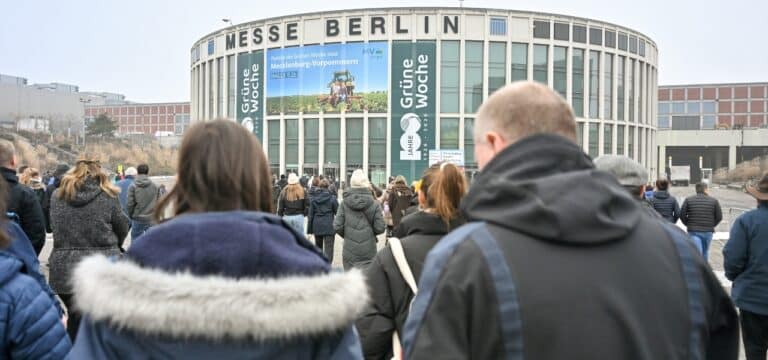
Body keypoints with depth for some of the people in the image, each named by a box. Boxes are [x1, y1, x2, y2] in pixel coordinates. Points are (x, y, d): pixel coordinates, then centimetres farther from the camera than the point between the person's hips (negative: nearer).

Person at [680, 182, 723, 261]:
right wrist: (712, 225, 15)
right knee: (705, 252, 19)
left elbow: (682, 215, -4)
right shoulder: (714, 201, 1)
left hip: (693, 231, -2)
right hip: (708, 231, 2)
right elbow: (719, 216, 0)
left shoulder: (688, 200, -1)